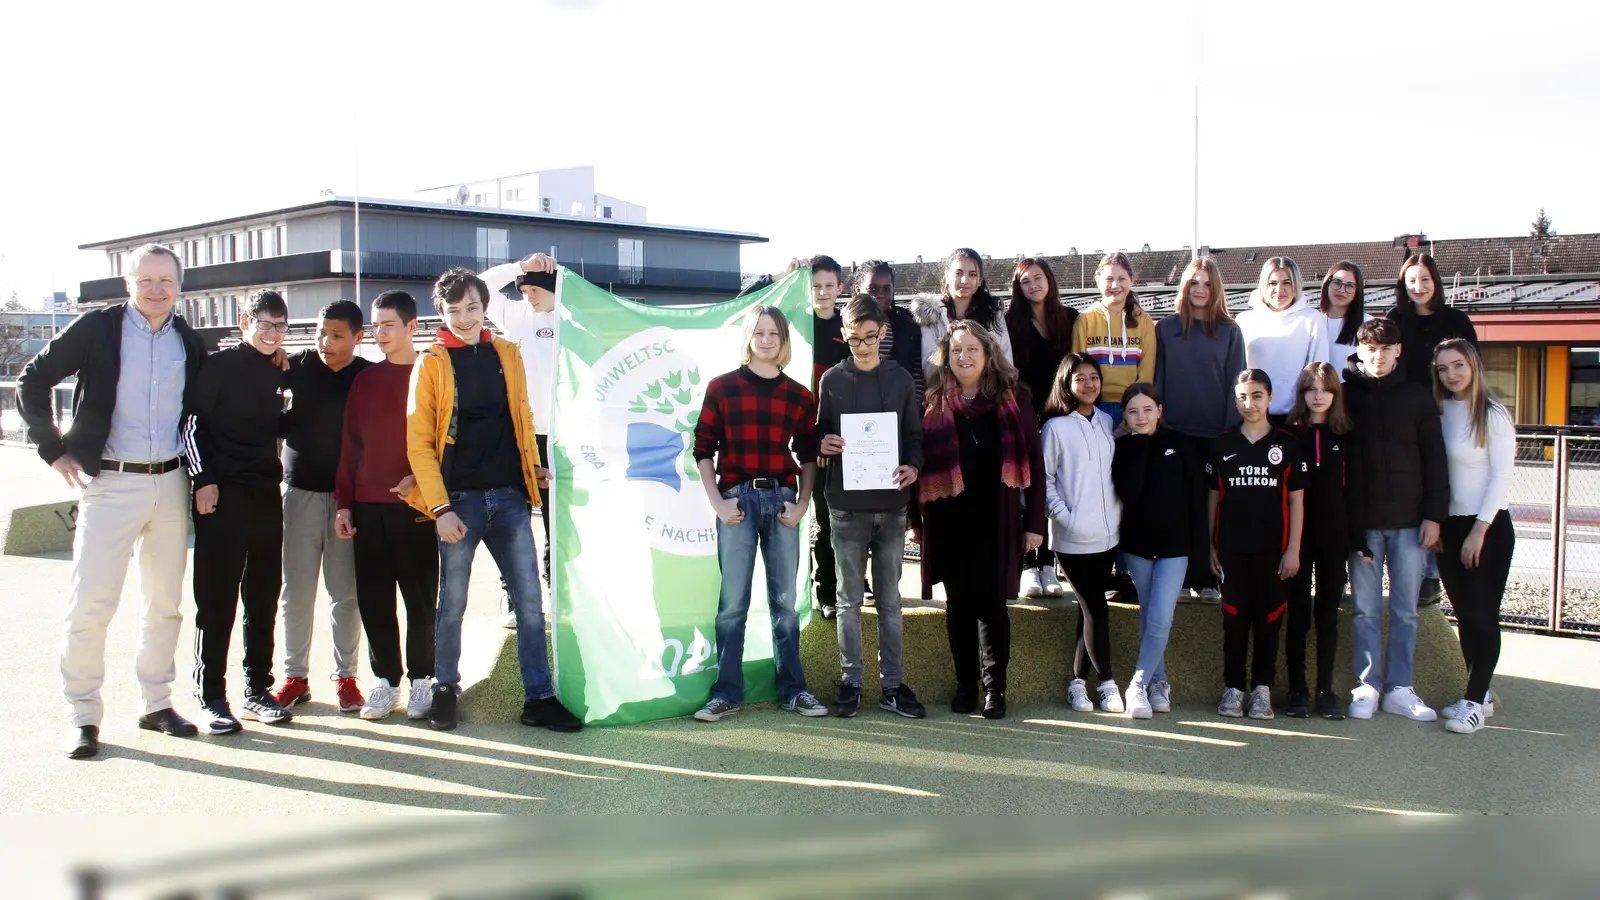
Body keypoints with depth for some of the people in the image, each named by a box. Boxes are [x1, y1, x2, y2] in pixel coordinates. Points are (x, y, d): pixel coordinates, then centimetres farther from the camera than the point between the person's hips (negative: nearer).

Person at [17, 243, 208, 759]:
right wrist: (55, 450, -4)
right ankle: (82, 715, 8)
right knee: (90, 604, -5)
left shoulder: (190, 343, 7)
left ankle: (157, 703, 22)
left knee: (165, 604, 9)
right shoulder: (96, 329, -3)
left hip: (171, 483, 4)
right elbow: (31, 382, 0)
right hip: (110, 483, -4)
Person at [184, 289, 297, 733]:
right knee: (217, 600, -3)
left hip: (267, 496, 6)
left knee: (264, 599, 8)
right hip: (221, 495, -6)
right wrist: (204, 477, -14)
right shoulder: (220, 365, -3)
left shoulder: (277, 373, 15)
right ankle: (210, 697, 4)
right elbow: (191, 420, -7)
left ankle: (256, 691, 17)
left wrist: (274, 476, 14)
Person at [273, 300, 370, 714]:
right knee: (296, 588, 5)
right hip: (301, 489, 1)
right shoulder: (299, 365, 3)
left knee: (346, 591, 4)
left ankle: (345, 676, 13)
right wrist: (283, 422, -11)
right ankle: (295, 676, 15)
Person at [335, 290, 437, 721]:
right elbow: (349, 443, 12)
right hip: (368, 507, 4)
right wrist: (343, 503, 7)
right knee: (373, 598, 5)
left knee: (421, 596, 2)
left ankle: (421, 679, 13)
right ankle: (386, 679, 15)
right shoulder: (365, 379, 13)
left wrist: (421, 478, -15)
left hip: (416, 505, -4)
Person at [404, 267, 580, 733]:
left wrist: (533, 468, 15)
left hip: (510, 498, 3)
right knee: (452, 603, 6)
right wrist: (440, 508, -11)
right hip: (459, 500, -3)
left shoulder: (507, 354, 10)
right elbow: (419, 443, -5)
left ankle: (539, 698, 9)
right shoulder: (431, 363, -1)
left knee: (530, 601, 2)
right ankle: (445, 690, 24)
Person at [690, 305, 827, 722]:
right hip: (737, 499, -2)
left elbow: (808, 455, 12)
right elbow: (704, 448, 2)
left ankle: (793, 689, 16)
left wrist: (802, 504, 1)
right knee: (733, 600, 0)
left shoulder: (799, 395, 9)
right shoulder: (722, 387, 3)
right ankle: (726, 692, 8)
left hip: (781, 499, 2)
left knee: (784, 599, 8)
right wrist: (717, 502, -6)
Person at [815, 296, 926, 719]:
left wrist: (912, 466, -11)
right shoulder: (832, 380, 4)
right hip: (846, 503, -1)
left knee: (890, 597, 7)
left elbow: (914, 434, 9)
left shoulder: (901, 379, 6)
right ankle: (850, 681, 13)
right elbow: (818, 434, 9)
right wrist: (823, 445, -14)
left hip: (891, 502, 1)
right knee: (850, 597, 5)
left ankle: (892, 683, 14)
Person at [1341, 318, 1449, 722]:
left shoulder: (1417, 397, 5)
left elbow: (1434, 459, 5)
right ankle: (1367, 687, 11)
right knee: (1364, 609, 4)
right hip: (1362, 520, -1)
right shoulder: (1346, 394, 2)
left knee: (1405, 610, 6)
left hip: (1409, 521, 1)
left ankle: (1399, 688, 15)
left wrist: (1434, 515, -2)